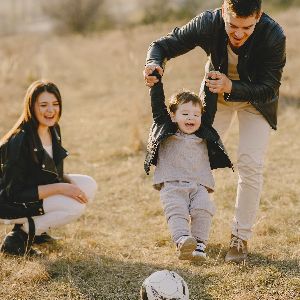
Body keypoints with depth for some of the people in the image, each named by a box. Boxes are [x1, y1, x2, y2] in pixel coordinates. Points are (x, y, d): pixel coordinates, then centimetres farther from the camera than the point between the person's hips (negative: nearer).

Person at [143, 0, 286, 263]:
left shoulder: (274, 36, -35)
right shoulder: (208, 23, -31)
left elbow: (269, 89, -29)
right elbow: (163, 45, -20)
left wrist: (232, 88, -45)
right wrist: (154, 64, -43)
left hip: (256, 97, -2)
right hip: (216, 95, 2)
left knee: (250, 163, -12)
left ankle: (241, 237, 1)